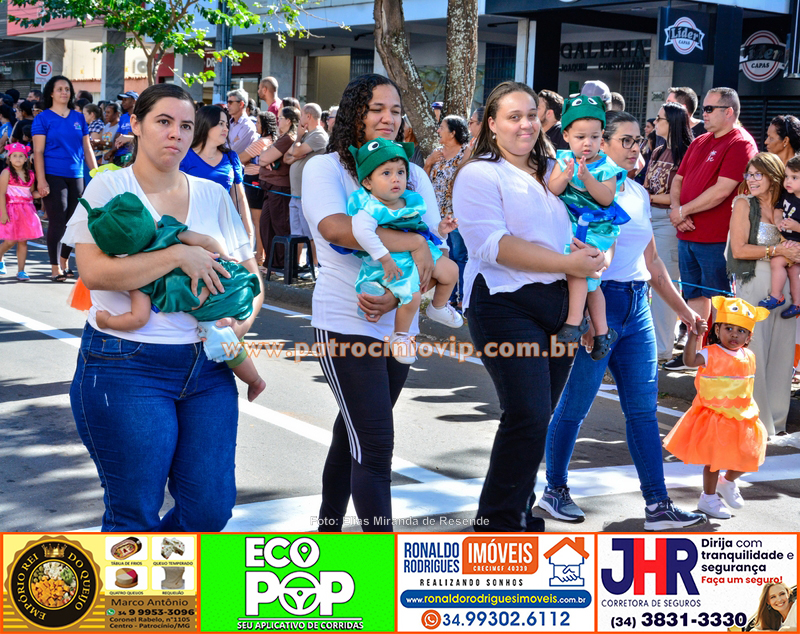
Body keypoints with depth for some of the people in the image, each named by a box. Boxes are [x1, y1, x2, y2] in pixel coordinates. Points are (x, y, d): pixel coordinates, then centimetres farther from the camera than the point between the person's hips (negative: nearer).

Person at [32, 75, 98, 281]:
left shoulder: (79, 118, 11)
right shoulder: (43, 119, -2)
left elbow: (87, 149, 14)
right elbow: (38, 152, -6)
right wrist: (41, 180, -15)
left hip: (76, 177, 5)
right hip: (53, 177, -5)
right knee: (57, 222, -6)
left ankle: (64, 263, 22)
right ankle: (55, 268, 2)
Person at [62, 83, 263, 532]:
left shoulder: (214, 196, 12)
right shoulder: (109, 188, -2)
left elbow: (249, 273, 14)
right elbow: (94, 271, -16)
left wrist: (243, 322, -5)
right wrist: (179, 254, -18)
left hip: (207, 367, 5)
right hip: (127, 368, -4)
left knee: (212, 507, 5)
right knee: (135, 515, 2)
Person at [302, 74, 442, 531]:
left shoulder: (414, 176, 11)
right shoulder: (326, 168, -4)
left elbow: (433, 252, 2)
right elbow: (335, 227, -24)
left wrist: (396, 297, -16)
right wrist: (412, 243, -24)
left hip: (399, 326, 6)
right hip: (347, 325, -6)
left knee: (354, 437, 18)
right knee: (375, 447, -9)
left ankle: (330, 527, 33)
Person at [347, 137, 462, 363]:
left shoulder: (411, 202, 4)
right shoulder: (372, 208, -22)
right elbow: (360, 229, -42)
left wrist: (439, 229, 0)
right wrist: (384, 258, -39)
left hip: (419, 252, 8)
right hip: (393, 263, -8)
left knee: (450, 271, 7)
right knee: (411, 295, -25)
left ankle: (438, 307, 37)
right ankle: (400, 336, 2)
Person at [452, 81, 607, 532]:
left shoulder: (553, 172, 18)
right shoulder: (480, 175, -4)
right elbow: (494, 245, -17)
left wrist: (597, 253, 1)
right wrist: (566, 263, -19)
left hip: (559, 304, 7)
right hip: (506, 305, -7)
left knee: (537, 417, 10)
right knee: (528, 416, -14)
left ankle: (519, 511, 24)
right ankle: (497, 521, 0)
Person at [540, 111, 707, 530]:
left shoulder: (638, 193, 15)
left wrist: (682, 308, 23)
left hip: (637, 306, 7)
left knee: (643, 408, 6)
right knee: (575, 405, 3)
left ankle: (657, 506, 9)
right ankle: (554, 489, 19)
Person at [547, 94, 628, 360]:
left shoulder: (606, 167, -6)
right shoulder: (564, 160, 2)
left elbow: (607, 198, -16)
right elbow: (552, 190, -7)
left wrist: (587, 178, -27)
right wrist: (566, 175, -25)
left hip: (596, 228, -4)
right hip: (569, 225, 4)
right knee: (589, 282, 9)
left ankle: (574, 321, -17)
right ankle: (602, 331, 19)